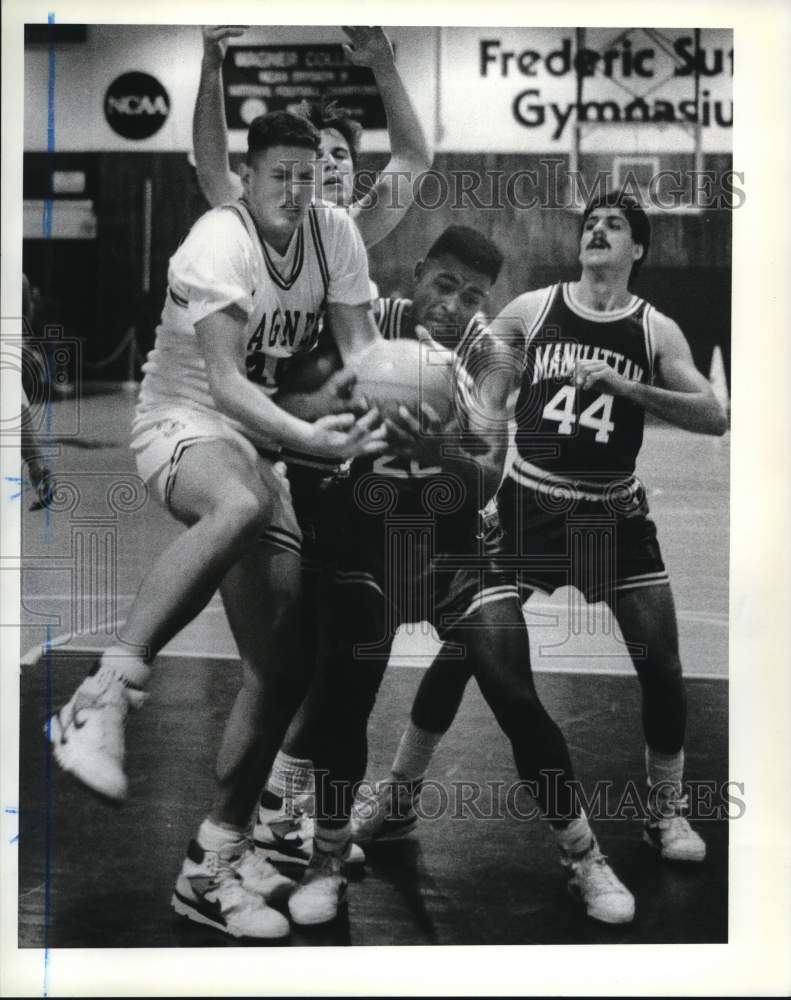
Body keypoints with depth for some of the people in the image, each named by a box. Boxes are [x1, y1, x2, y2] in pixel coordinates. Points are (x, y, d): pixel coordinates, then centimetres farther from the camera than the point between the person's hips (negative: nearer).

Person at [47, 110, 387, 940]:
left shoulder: (334, 233, 0)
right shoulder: (218, 243, -18)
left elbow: (360, 343, 1)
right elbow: (224, 380, -25)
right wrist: (309, 438, -38)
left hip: (255, 437, 7)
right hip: (184, 421, -7)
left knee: (282, 662, 2)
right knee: (243, 505, -45)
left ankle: (216, 862, 13)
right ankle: (103, 698, -42)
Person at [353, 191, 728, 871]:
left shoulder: (656, 331, -1)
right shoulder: (533, 309, 0)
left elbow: (714, 417, -12)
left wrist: (626, 387, -23)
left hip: (615, 513, 1)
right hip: (530, 504, -1)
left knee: (662, 665, -5)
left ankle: (668, 810, 17)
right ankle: (399, 796, 10)